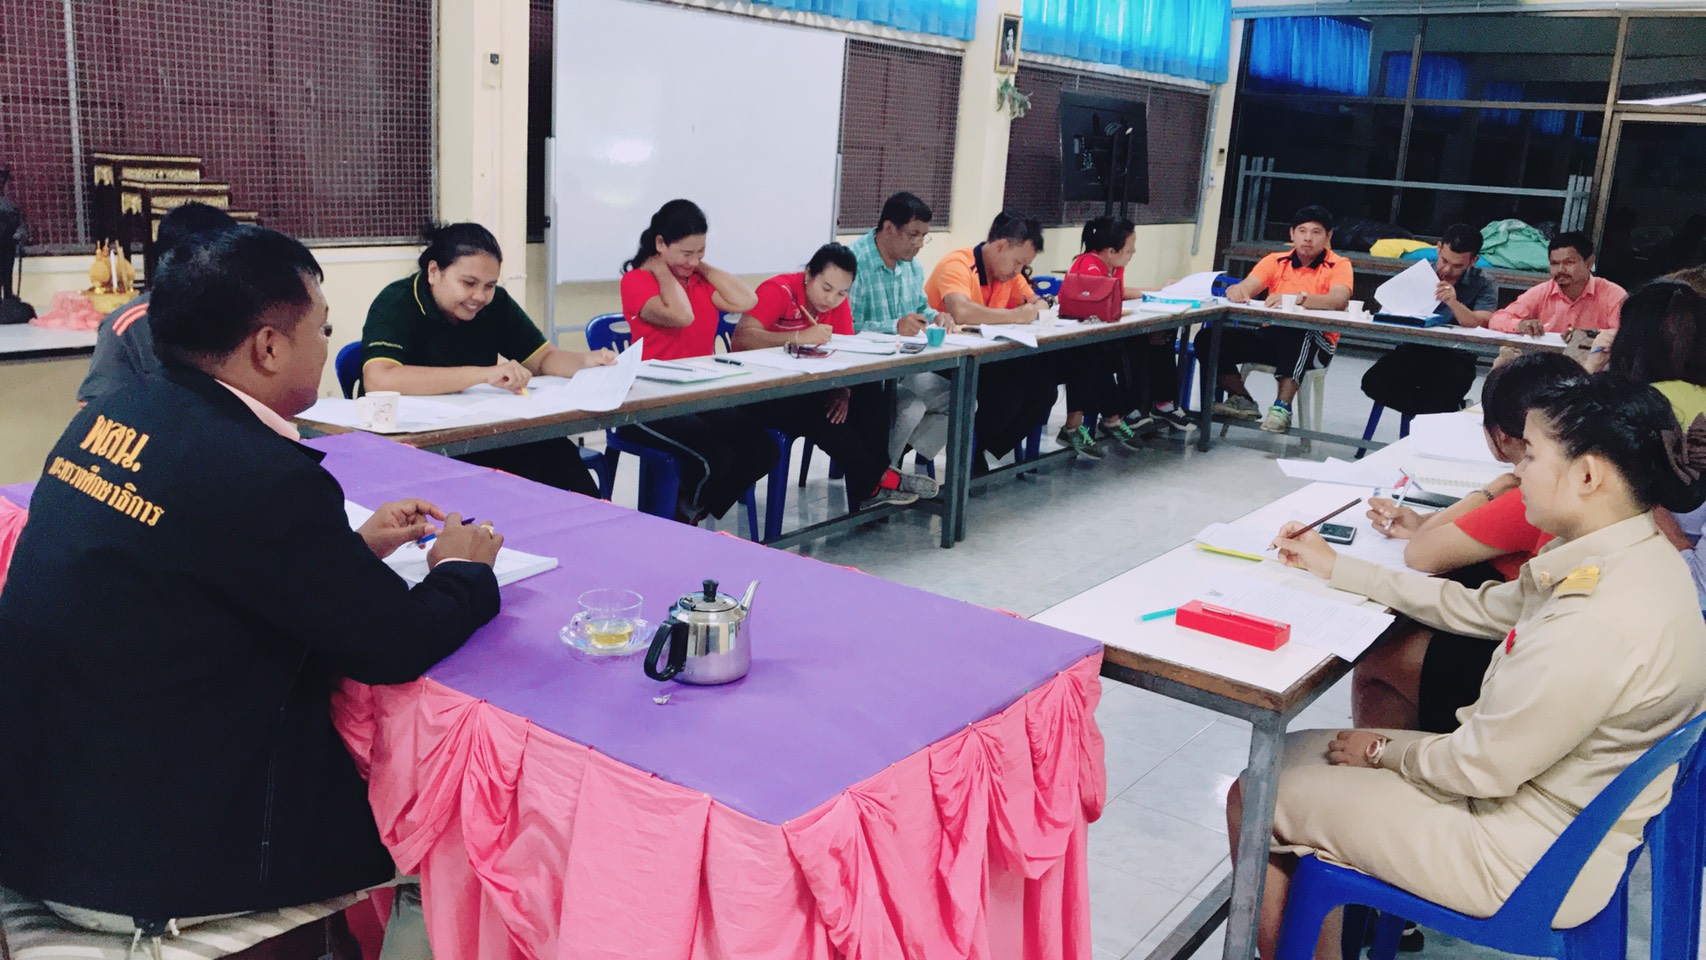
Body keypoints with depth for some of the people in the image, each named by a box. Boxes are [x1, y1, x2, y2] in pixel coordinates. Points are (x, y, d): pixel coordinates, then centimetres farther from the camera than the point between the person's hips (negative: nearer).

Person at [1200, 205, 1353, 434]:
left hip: (1313, 344, -4)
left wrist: (1297, 299, -39)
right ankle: (1242, 400, -1)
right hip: (1271, 336, 4)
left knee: (1297, 329, -40)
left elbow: (1339, 300, -22)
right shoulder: (1275, 261, 9)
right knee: (1208, 338, -15)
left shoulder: (1339, 266, -1)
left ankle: (1282, 407, -33)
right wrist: (1236, 290, -32)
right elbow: (1246, 288, -6)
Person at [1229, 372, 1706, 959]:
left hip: (1525, 857, -9)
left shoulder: (1600, 623, -33)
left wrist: (1382, 751, -5)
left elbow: (1483, 767, -24)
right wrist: (1334, 568, 13)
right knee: (1293, 752, 14)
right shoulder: (1634, 557, -2)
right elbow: (1477, 608, 9)